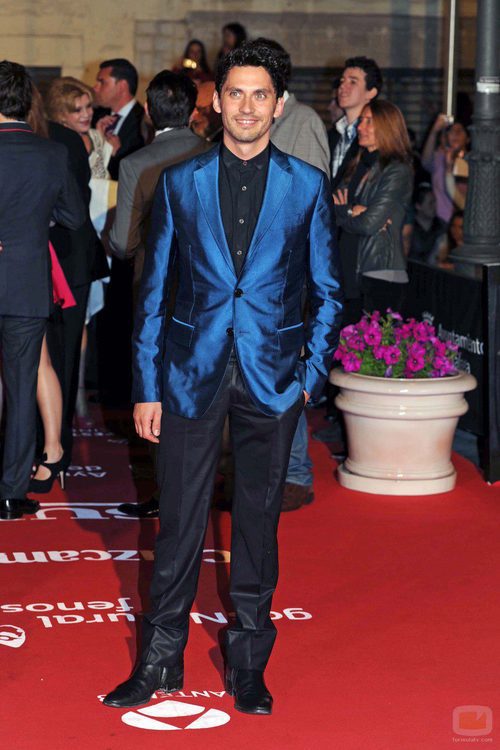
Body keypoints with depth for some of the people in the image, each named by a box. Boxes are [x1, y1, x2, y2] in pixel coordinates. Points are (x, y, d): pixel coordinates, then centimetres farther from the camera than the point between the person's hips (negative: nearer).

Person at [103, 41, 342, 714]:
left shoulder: (307, 186, 3)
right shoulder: (179, 183, 4)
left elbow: (327, 292, 8)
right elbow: (154, 290, 5)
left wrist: (312, 375, -1)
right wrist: (147, 387, 1)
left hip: (272, 378, 0)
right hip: (192, 373, 0)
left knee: (258, 520, 8)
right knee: (179, 520, 4)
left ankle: (249, 665, 20)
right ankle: (161, 659, 17)